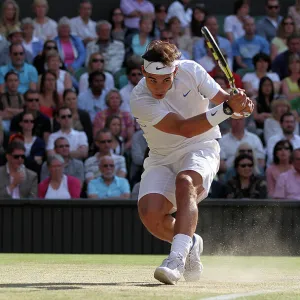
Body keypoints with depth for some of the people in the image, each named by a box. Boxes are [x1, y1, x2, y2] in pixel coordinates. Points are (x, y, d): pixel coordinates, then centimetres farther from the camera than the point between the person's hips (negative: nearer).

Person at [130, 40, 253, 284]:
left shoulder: (190, 70, -14)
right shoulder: (139, 99, -23)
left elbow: (224, 99, -9)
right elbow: (183, 128, -33)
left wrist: (241, 103, -35)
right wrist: (226, 109, -42)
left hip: (201, 148, -1)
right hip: (162, 158, 1)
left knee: (185, 181, -34)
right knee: (150, 215, -20)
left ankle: (177, 259, -44)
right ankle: (191, 243, 13)